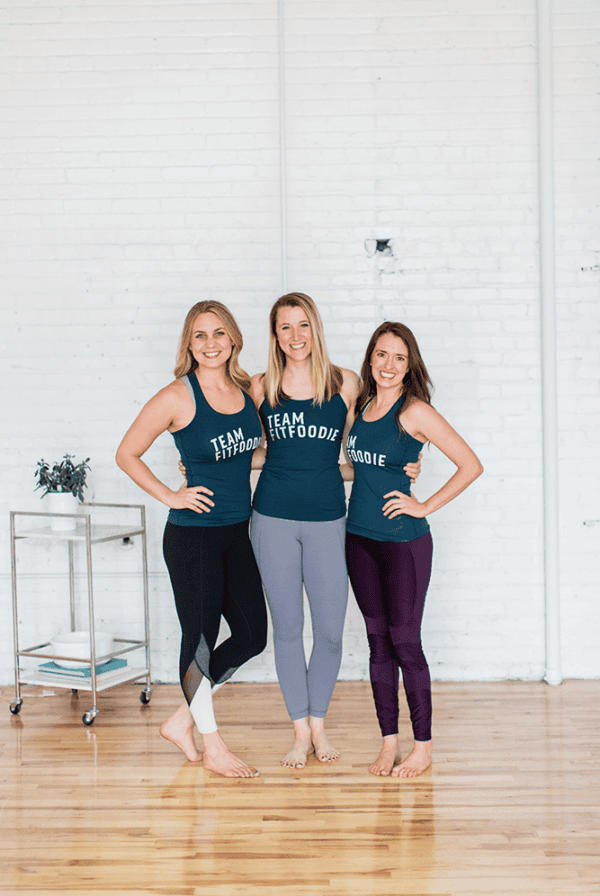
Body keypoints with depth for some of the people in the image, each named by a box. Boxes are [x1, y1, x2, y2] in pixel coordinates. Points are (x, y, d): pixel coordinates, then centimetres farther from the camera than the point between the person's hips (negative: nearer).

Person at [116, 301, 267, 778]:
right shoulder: (177, 398, -13)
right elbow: (127, 454, -5)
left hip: (237, 532, 7)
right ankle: (212, 745, 22)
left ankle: (182, 720, 27)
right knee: (201, 638, 3)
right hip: (193, 536, -7)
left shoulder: (248, 390, 3)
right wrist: (170, 496, -9)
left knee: (252, 634, 10)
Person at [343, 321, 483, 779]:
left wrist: (425, 506, -11)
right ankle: (389, 741, 20)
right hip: (359, 538, 6)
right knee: (378, 641, 10)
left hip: (404, 540, -6)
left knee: (405, 642, 0)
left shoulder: (415, 412, -12)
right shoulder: (361, 406, 7)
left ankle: (423, 746, 14)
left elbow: (471, 465, -12)